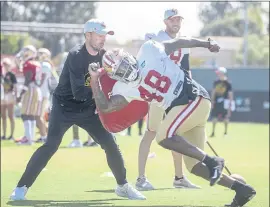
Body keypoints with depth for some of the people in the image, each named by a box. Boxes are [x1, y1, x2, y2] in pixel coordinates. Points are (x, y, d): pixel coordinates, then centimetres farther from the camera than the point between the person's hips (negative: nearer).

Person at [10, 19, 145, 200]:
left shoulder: (103, 55, -2)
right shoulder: (76, 56, -24)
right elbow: (79, 92, -31)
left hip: (88, 109, 6)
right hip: (64, 108, -6)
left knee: (110, 143, 2)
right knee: (51, 145, -19)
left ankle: (123, 186, 19)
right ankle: (21, 188, -14)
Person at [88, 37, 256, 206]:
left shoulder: (148, 51, -5)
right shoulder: (124, 88, 8)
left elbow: (179, 43, 6)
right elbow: (105, 107, -1)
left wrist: (207, 44, 12)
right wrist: (95, 80, -5)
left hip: (194, 98, -8)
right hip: (178, 108, 8)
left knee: (163, 136, -25)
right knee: (194, 164, 5)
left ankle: (212, 161, -24)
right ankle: (241, 188, 7)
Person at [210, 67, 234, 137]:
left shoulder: (228, 83, -6)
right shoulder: (216, 82, 7)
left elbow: (230, 94, -5)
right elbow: (213, 92, 14)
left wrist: (230, 104, -8)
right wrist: (212, 102, 10)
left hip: (224, 102, -4)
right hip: (216, 102, 4)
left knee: (225, 118, 2)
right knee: (214, 117, 2)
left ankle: (225, 132, 14)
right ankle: (213, 132, 9)